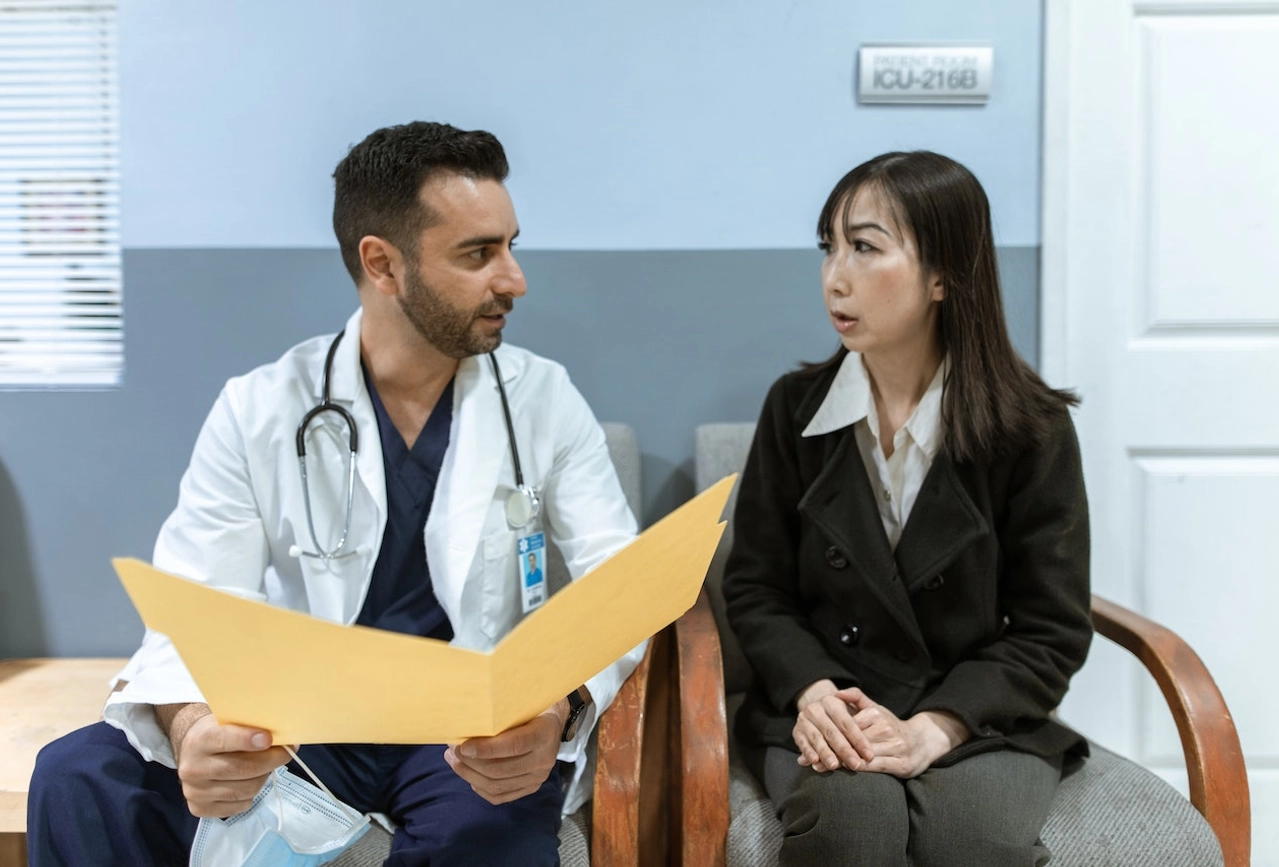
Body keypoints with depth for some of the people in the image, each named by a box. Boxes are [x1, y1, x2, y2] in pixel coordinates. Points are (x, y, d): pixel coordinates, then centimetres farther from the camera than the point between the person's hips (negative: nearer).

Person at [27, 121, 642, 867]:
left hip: (475, 727, -1)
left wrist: (563, 706, -31)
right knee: (81, 781, -22)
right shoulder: (258, 411, -4)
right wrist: (192, 726, -32)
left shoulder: (544, 399, -2)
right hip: (299, 723, 1)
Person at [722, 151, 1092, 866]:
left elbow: (1051, 631, -3)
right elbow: (755, 586, 5)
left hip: (981, 719, -1)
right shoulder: (796, 407, 2)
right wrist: (812, 693, -15)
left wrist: (933, 728, -18)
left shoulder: (1033, 428, -3)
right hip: (822, 715, 1)